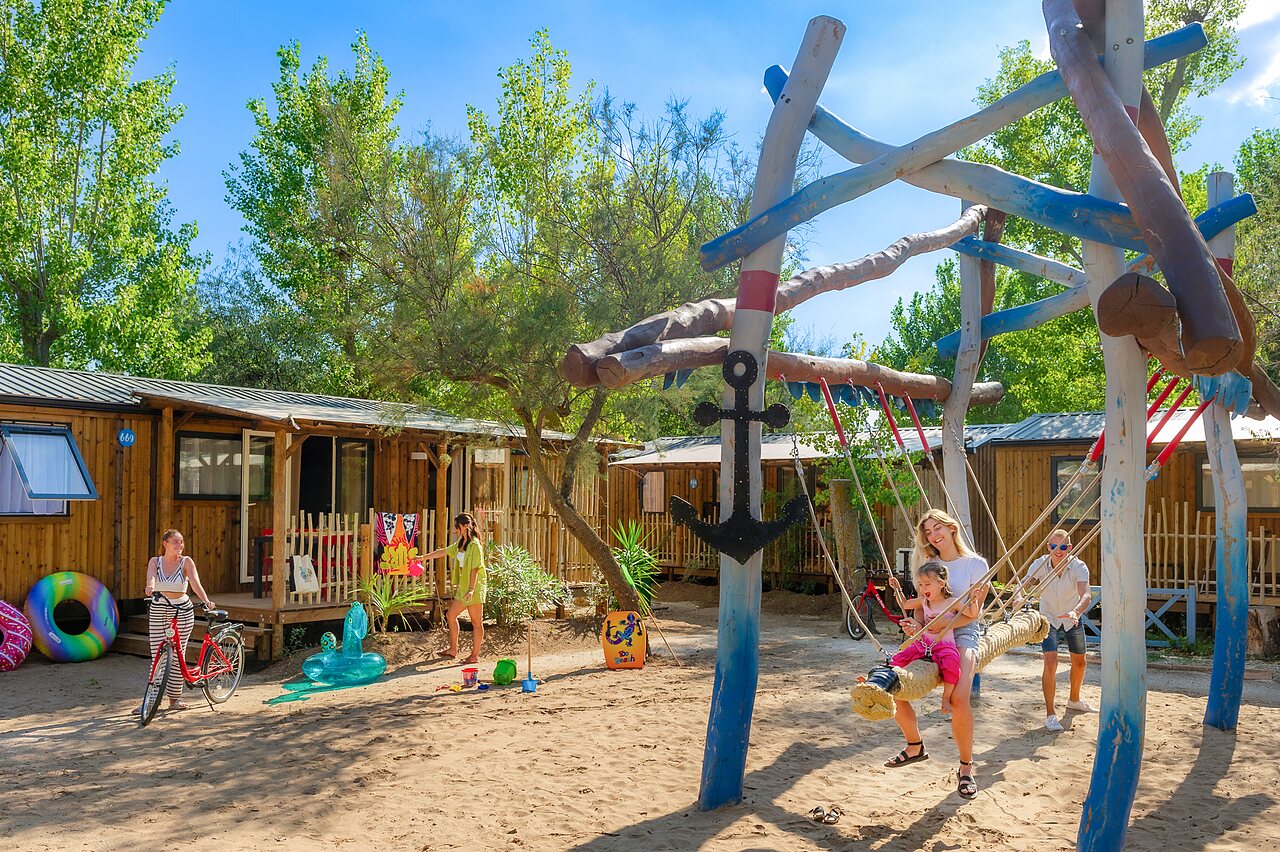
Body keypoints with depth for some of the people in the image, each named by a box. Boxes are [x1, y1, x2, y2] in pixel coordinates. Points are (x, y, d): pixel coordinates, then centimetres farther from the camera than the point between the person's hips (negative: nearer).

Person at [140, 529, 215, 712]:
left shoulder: (186, 561, -3)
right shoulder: (155, 561, 2)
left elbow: (195, 582, -16)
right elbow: (151, 576, -19)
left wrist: (206, 600, -34)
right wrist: (150, 587, -43)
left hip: (182, 610, -1)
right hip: (158, 610, 1)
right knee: (157, 656, 1)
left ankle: (174, 698, 13)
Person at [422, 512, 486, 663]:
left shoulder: (475, 545, -15)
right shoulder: (460, 544, 12)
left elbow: (475, 569, -18)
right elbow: (443, 552, 21)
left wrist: (471, 589, -22)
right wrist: (423, 557, 23)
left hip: (475, 587, -10)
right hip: (463, 587, 10)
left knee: (476, 622, 0)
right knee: (451, 615, 15)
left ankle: (475, 655, 6)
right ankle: (453, 650, 25)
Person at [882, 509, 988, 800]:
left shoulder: (975, 564, 0)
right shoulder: (928, 564, 15)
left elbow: (971, 614, -6)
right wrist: (915, 624, -10)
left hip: (962, 634, -5)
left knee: (958, 699, -29)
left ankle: (966, 767, -7)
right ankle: (915, 746, 11)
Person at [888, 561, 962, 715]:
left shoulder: (952, 602, -6)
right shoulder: (923, 601, 10)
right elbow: (904, 605, 25)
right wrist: (897, 589, 16)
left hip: (944, 645, -5)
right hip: (923, 643, 5)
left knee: (952, 661, -34)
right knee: (899, 658, -7)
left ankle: (946, 697, -20)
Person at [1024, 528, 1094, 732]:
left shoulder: (1079, 567, -26)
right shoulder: (1040, 564, -23)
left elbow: (1085, 595, -40)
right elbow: (1024, 585, -34)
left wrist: (1076, 611, -60)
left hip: (1072, 619, 2)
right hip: (1049, 619, -2)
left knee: (1079, 663, 17)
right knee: (1051, 662, -17)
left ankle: (1074, 700, 45)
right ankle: (1050, 715, -11)